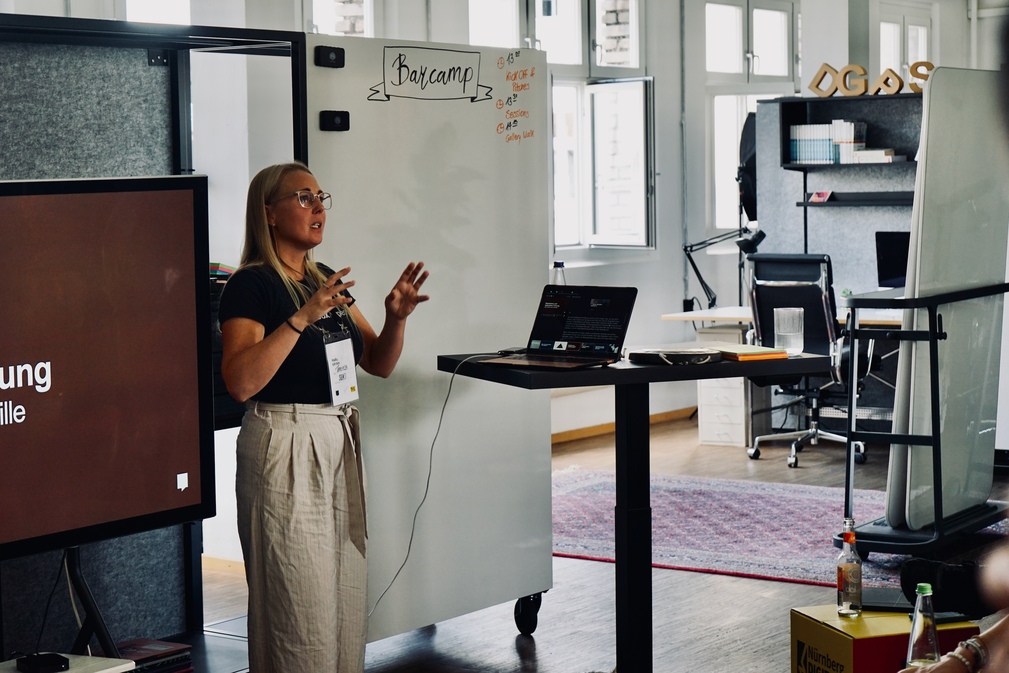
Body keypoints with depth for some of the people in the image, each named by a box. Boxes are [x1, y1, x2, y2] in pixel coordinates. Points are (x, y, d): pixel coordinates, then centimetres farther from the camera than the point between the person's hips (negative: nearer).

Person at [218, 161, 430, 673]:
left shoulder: (327, 282, 14)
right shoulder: (251, 285, -10)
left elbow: (379, 363, 13)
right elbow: (240, 381, -23)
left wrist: (396, 317, -6)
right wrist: (303, 317, -26)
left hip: (340, 445, 8)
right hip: (285, 449, -8)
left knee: (347, 601, 11)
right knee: (301, 610, -4)